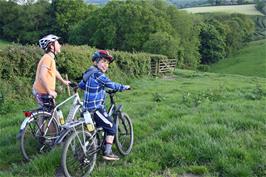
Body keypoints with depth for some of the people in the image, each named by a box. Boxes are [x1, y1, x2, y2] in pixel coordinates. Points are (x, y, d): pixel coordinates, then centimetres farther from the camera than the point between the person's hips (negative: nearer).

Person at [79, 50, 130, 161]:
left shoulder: (89, 72, 10)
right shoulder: (98, 74, -18)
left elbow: (81, 85, 21)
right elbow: (112, 85, -16)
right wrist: (124, 87, -1)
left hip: (88, 107, 10)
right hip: (95, 109, -10)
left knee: (99, 126, 26)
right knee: (111, 127, -1)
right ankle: (107, 153, 4)